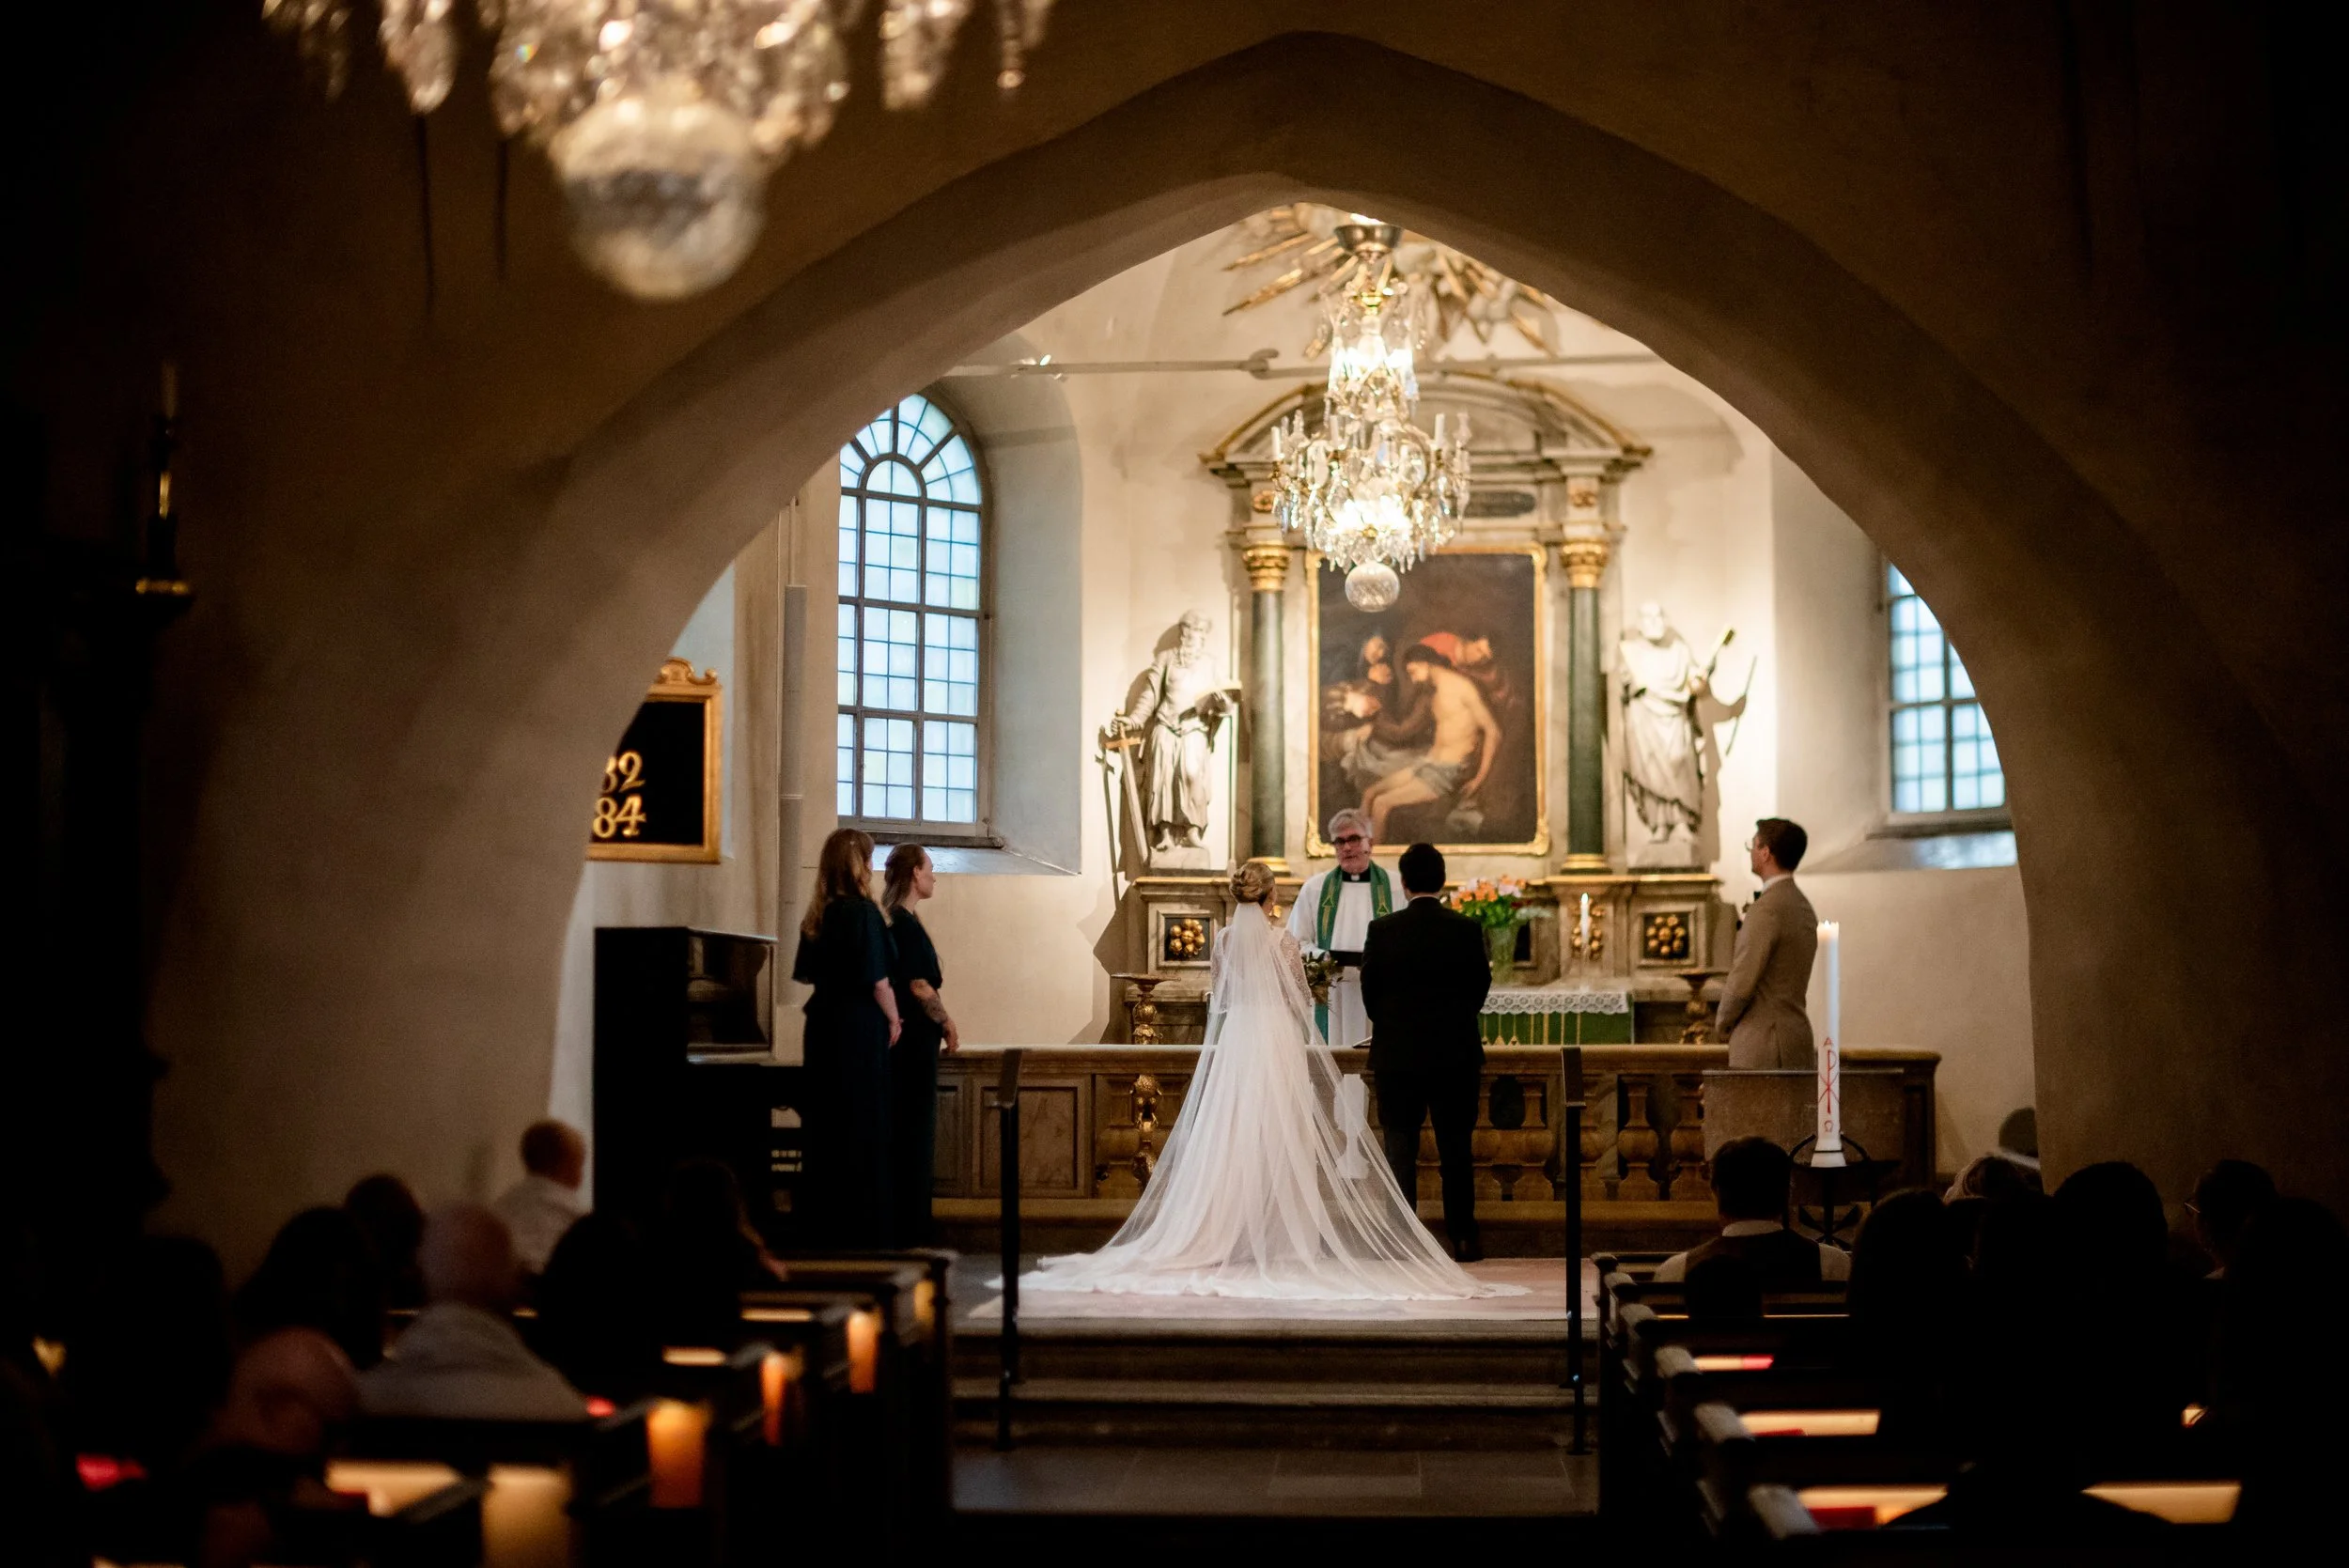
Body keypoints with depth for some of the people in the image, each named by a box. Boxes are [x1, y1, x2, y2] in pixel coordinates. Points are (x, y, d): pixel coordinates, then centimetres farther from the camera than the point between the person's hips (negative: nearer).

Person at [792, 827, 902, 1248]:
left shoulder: (817, 915, 5)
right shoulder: (863, 912, -15)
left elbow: (805, 974, 13)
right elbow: (877, 979, -16)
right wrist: (893, 1020, -2)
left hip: (824, 1024, 7)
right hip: (860, 1029, -7)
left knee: (826, 1126, 13)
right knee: (863, 1131, 1)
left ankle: (824, 1221, 19)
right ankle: (862, 1226, 4)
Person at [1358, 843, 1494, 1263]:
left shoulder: (1382, 930, -7)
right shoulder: (1467, 929, -5)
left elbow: (1370, 993, 0)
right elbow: (1480, 987, 4)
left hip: (1397, 1055, -1)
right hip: (1456, 1055, 1)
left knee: (1400, 1148, 4)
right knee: (1455, 1149, 9)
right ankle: (1463, 1238, 11)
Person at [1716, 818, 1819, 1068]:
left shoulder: (1766, 909, -15)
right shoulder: (1804, 908, 14)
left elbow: (1742, 983, -17)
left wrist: (1723, 1022, -1)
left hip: (1762, 1045, -9)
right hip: (1797, 1041, 9)